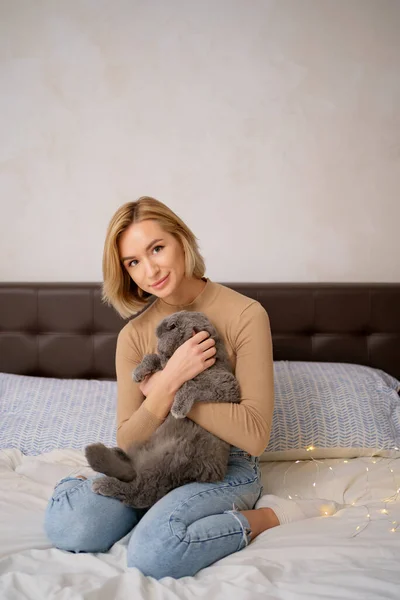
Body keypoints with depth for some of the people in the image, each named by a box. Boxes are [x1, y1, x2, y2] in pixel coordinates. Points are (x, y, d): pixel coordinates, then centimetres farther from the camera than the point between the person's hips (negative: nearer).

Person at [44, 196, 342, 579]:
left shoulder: (245, 314, -14)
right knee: (64, 526, -21)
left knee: (155, 552, -31)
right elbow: (127, 444, -5)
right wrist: (171, 380, -22)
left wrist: (161, 387, -15)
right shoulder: (134, 335, -1)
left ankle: (269, 515, -7)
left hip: (226, 466, -4)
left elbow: (254, 436, -18)